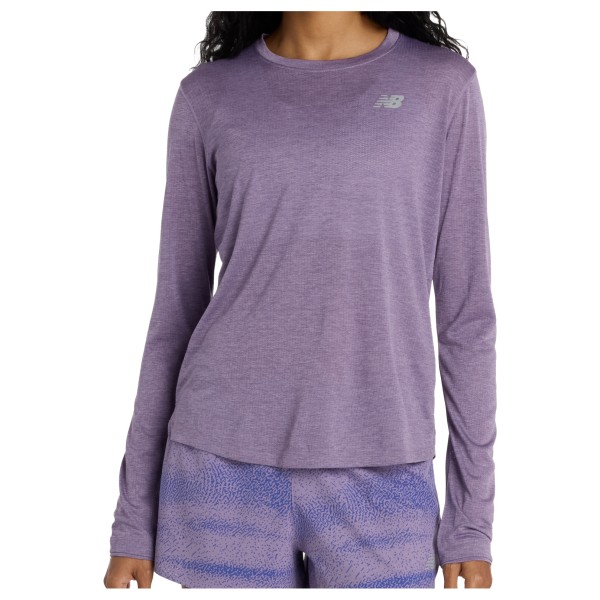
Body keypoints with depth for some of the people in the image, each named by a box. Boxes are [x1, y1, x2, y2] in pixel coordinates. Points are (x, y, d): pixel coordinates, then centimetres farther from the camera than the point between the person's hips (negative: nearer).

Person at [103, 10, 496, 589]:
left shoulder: (444, 86, 3)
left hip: (379, 482, 0)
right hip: (230, 470, 1)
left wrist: (472, 517, 1)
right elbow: (177, 307, 6)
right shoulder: (208, 97, 5)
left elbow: (465, 309, 2)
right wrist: (135, 514, 6)